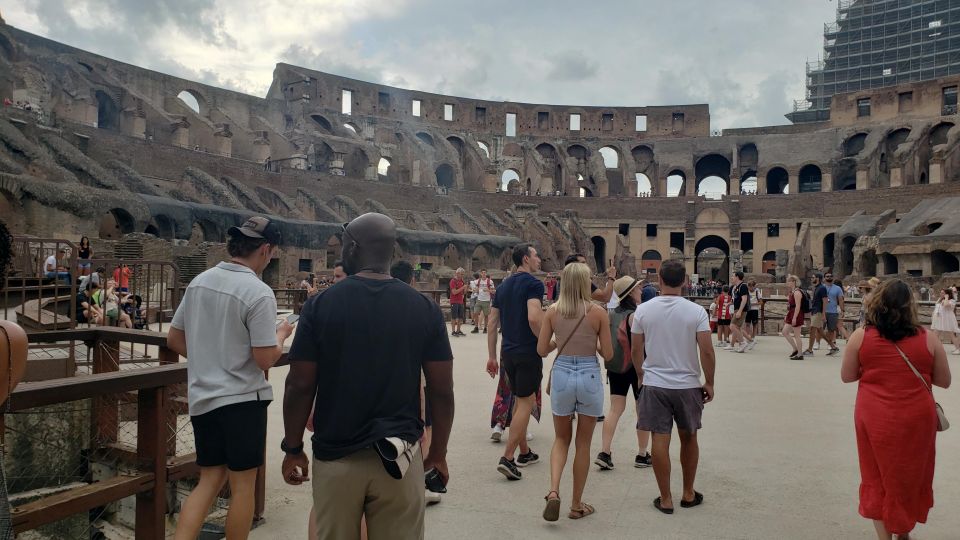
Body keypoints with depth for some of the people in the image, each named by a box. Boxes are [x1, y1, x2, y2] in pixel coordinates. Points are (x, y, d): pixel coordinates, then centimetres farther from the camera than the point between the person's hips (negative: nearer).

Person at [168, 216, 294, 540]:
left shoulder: (199, 281, 4)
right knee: (243, 485, 8)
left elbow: (174, 340, 11)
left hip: (202, 397, 7)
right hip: (242, 398, -7)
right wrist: (282, 333, 1)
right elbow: (265, 359, -18)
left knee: (209, 480, 16)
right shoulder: (259, 292, -17)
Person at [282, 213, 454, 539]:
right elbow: (442, 391, -2)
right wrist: (438, 452, 9)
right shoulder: (425, 308, -4)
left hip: (335, 457, 0)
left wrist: (293, 449, 7)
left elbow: (300, 386, -6)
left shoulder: (320, 305, -7)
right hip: (399, 457, 1)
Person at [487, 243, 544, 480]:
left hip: (507, 352, 8)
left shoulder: (504, 285, 12)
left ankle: (524, 453, 30)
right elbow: (534, 318, -26)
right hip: (528, 352, -8)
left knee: (519, 400, 19)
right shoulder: (533, 284, -11)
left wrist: (492, 356, 14)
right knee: (526, 403, -1)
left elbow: (492, 323, 12)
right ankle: (507, 458, -6)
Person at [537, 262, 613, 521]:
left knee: (561, 439, 19)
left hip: (561, 375, 2)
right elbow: (608, 354, -5)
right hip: (589, 377, -1)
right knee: (583, 443, 13)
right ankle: (576, 505, 22)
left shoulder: (552, 311, -3)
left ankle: (553, 491, -1)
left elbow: (542, 350, 1)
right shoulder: (598, 312, -8)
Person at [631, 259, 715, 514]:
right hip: (687, 385, 0)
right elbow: (707, 352, -10)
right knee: (688, 438, 17)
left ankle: (665, 499, 12)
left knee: (660, 440, 4)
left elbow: (636, 350, 2)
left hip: (654, 385, 0)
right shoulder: (696, 311, -9)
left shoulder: (643, 310, -5)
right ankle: (688, 494, 29)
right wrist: (709, 383, 4)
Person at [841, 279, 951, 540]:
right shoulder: (928, 338, -6)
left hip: (875, 418, -1)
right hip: (916, 419, 1)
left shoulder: (860, 337, -7)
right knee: (910, 476, 20)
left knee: (878, 477, 14)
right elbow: (944, 381, 3)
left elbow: (847, 376, 1)